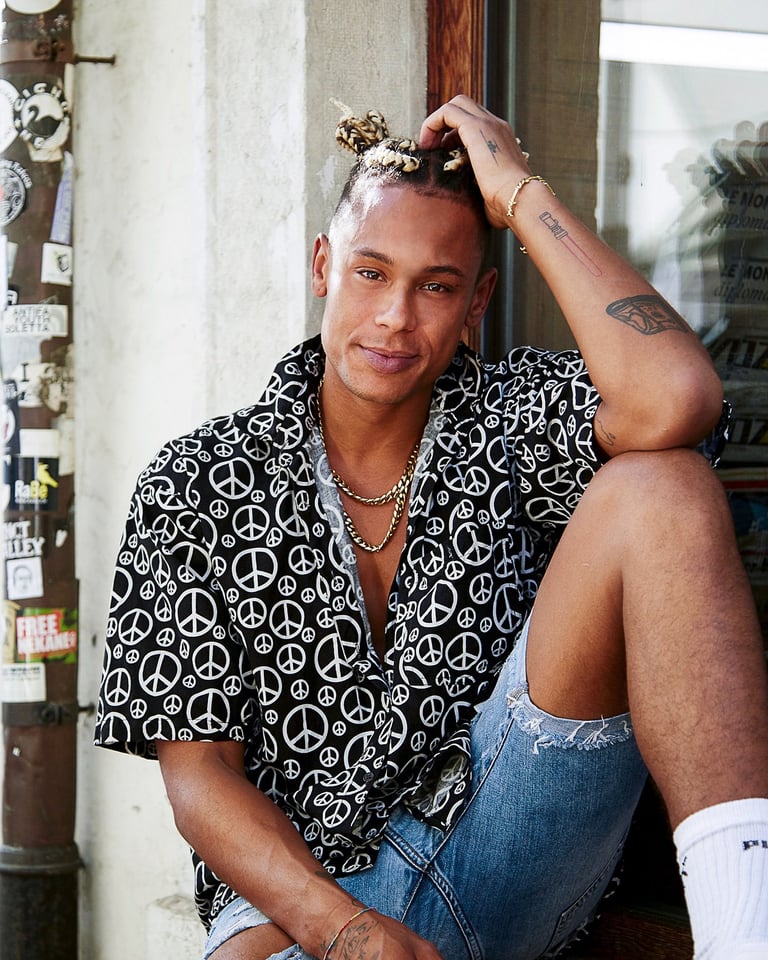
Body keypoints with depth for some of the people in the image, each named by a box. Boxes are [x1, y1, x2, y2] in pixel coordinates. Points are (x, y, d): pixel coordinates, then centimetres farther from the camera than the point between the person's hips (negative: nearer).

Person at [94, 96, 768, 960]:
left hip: (516, 854, 3)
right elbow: (198, 771, -2)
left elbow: (674, 402, -20)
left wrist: (522, 194, -10)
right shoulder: (196, 487, 3)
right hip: (298, 886, -3)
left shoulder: (507, 420, 5)